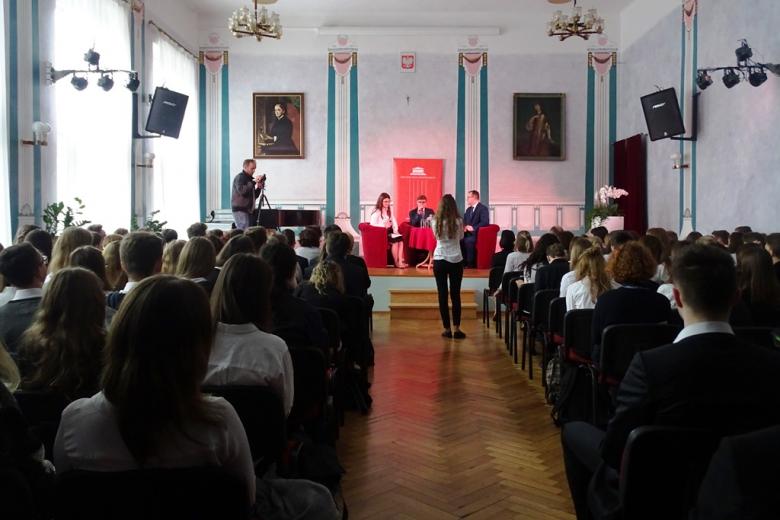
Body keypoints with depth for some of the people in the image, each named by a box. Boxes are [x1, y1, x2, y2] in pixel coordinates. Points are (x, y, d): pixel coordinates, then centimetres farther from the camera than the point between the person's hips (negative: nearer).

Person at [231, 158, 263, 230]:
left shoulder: (250, 178, 18)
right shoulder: (239, 177, -6)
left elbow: (254, 196, 20)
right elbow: (242, 191, -24)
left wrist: (258, 188, 3)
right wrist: (253, 182, -23)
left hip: (248, 210, 8)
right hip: (240, 210, -8)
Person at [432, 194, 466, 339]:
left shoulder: (436, 222, -4)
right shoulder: (458, 221, -6)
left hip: (439, 261, 0)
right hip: (456, 261, 0)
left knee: (442, 295, 4)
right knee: (455, 295, 6)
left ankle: (447, 329, 5)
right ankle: (456, 329, 4)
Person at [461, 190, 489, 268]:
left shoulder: (483, 208, -6)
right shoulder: (468, 209, 20)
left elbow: (485, 222, -17)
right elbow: (464, 221, 21)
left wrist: (473, 228, -24)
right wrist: (464, 227, -2)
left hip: (477, 234, -7)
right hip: (468, 233, 7)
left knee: (468, 241, -34)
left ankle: (470, 263, -23)